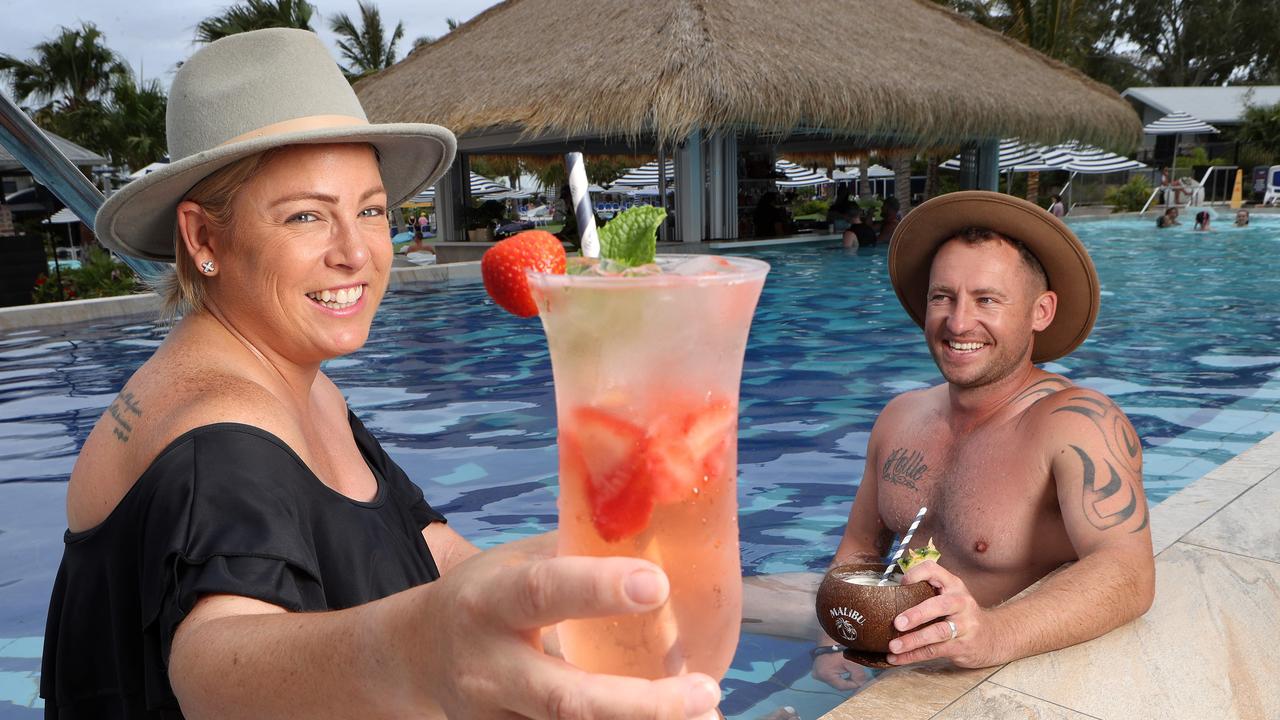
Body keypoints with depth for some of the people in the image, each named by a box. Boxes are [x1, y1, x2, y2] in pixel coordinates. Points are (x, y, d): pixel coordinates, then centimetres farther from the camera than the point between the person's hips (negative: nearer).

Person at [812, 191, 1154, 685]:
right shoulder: (900, 416, 4)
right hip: (893, 670, 5)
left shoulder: (1078, 422, -16)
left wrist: (994, 633, -46)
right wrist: (835, 645, -5)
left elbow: (1128, 571, -30)